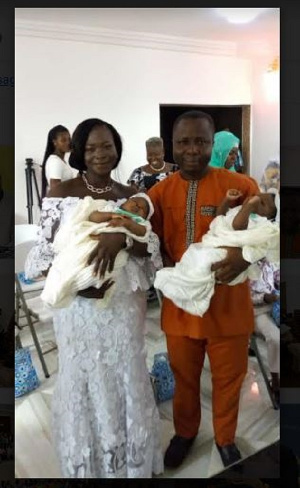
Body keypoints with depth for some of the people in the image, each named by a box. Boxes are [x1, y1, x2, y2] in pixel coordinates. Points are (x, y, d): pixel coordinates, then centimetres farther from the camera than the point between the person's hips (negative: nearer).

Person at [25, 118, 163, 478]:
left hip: (124, 306, 3)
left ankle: (131, 461, 43)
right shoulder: (61, 194, -4)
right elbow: (43, 253, -6)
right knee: (83, 381, 11)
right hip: (78, 306, -2)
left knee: (127, 379, 16)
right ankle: (88, 465, 40)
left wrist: (122, 238, -26)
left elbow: (152, 249, -6)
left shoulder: (130, 196, 4)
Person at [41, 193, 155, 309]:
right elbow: (92, 216, 12)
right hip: (87, 240, 4)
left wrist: (125, 222, -15)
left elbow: (142, 232, -1)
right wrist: (110, 215, -4)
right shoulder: (110, 208, 29)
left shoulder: (138, 222, 24)